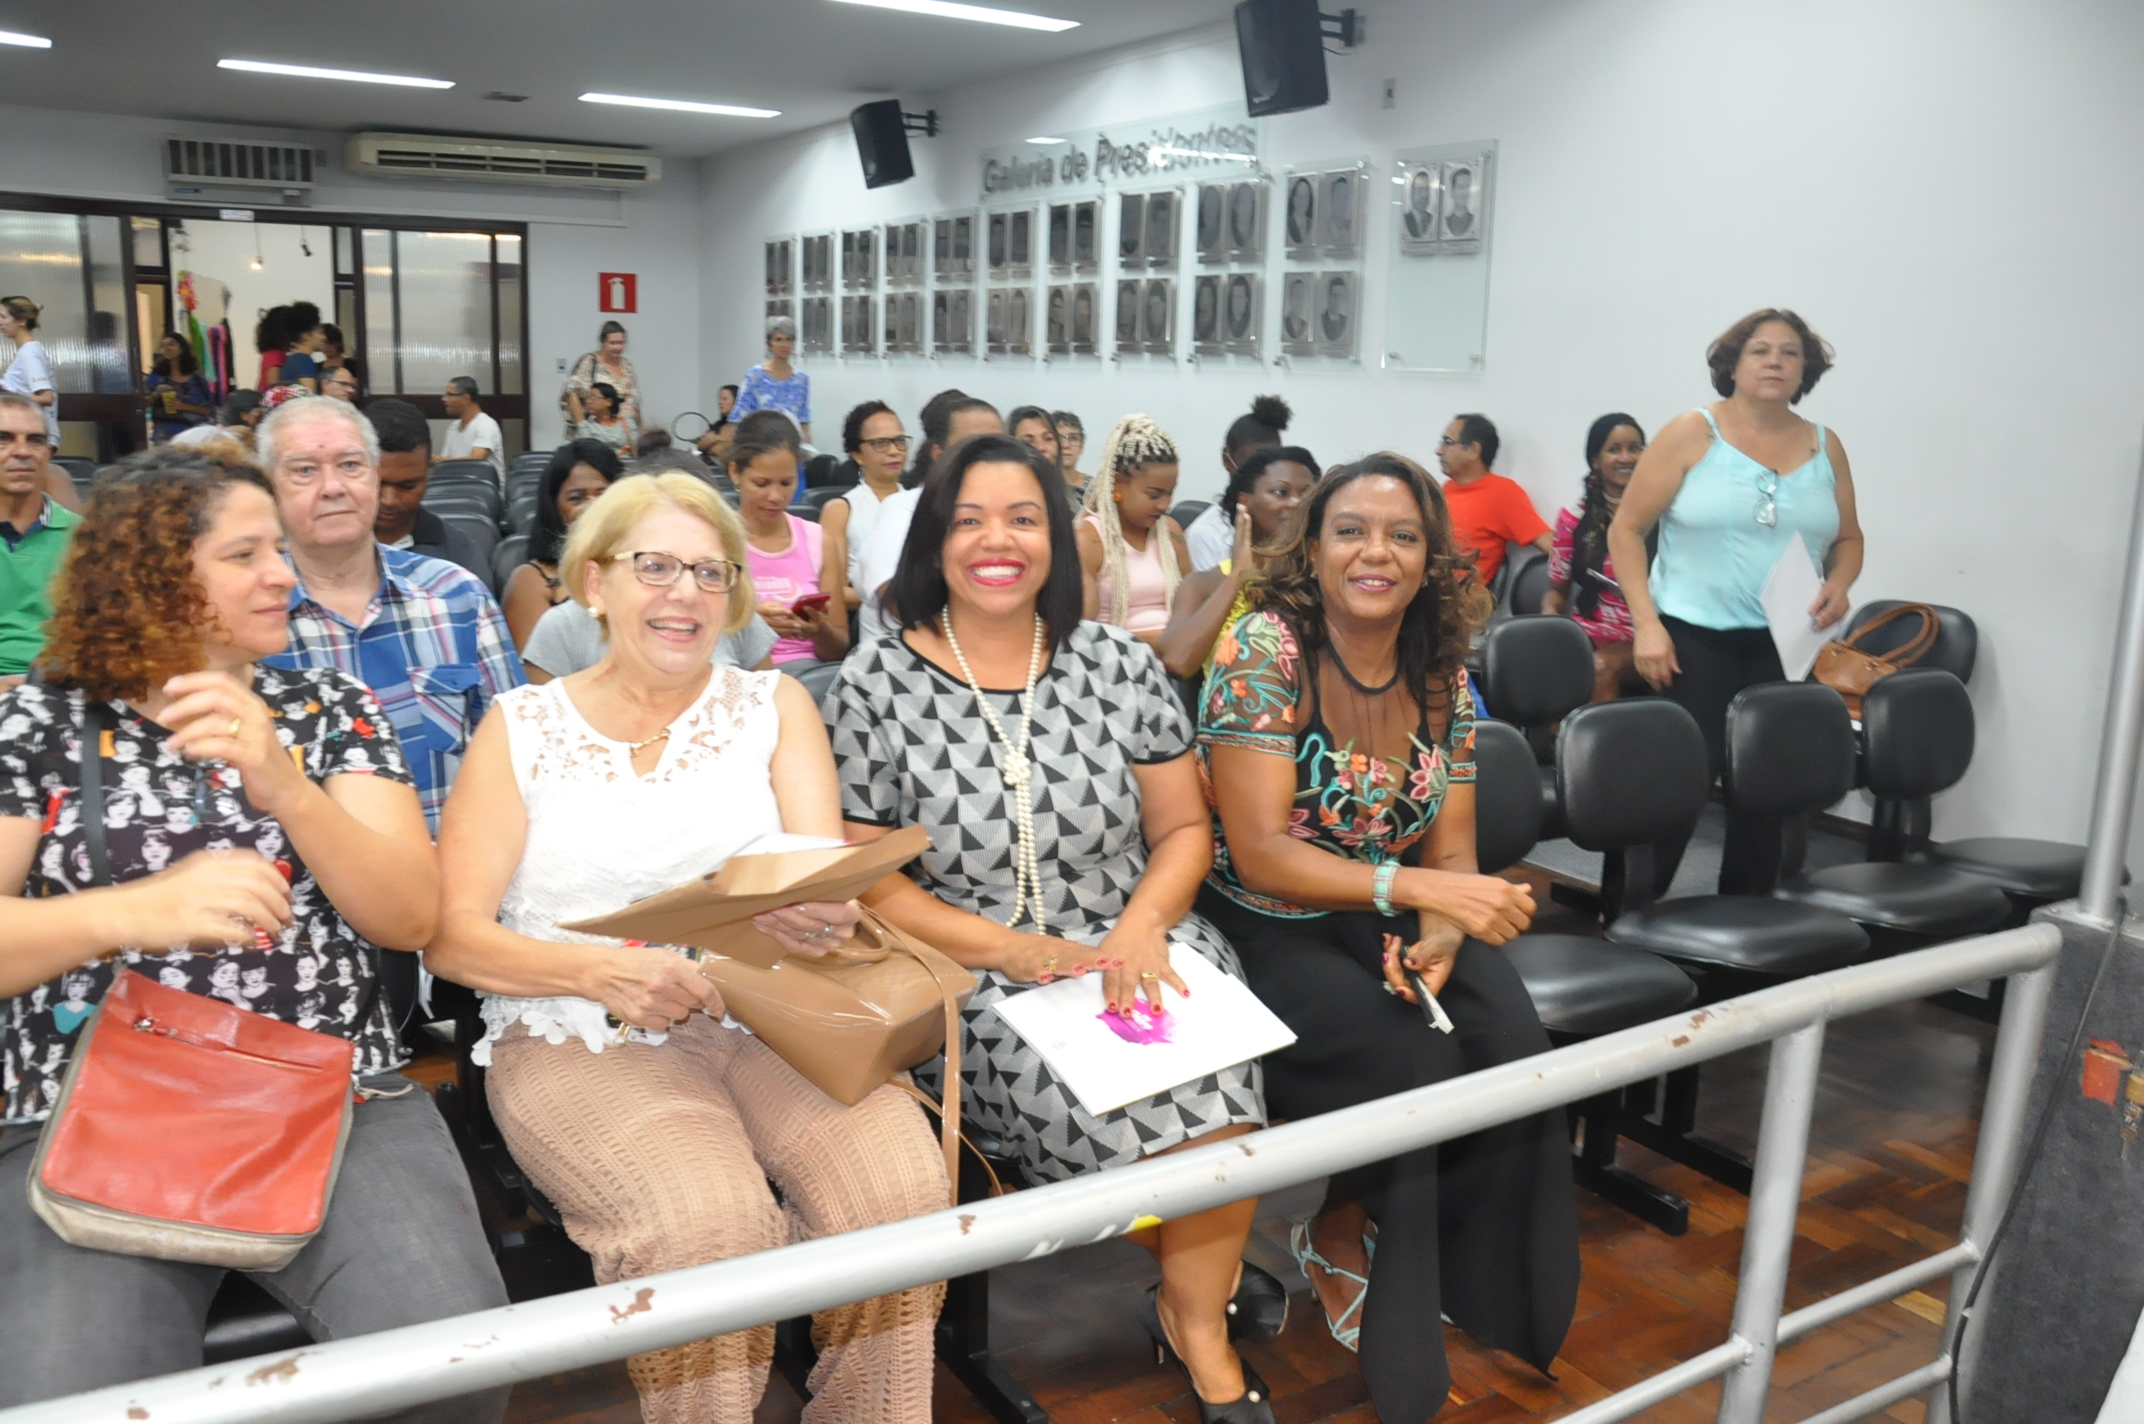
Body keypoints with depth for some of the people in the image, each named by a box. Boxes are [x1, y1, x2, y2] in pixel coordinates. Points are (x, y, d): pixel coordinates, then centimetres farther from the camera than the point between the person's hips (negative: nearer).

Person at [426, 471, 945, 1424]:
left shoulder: (775, 706, 11)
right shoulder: (522, 727, 7)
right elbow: (452, 935, 0)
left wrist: (819, 915, -27)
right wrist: (602, 971, -18)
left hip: (769, 1015, 2)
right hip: (581, 1041, -1)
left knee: (900, 1184, -26)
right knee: (708, 1221, -32)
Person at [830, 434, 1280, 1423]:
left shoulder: (1120, 666, 6)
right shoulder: (874, 688, -2)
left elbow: (1182, 830, 9)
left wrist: (1141, 926, -12)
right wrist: (1021, 953, -14)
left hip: (1133, 946, 2)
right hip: (972, 979, -2)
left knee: (1204, 1074, -27)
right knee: (1106, 1091, -27)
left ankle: (1199, 1324, 2)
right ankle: (1203, 1264, 9)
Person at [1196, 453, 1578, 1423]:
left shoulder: (1443, 675, 0)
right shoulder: (1263, 649, -17)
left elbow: (1450, 849, 2)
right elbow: (1258, 854, -22)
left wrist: (1439, 930, -21)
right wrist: (1420, 887, -32)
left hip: (1393, 923, 5)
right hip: (1264, 928, -5)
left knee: (1515, 1048, -19)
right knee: (1410, 1062, -26)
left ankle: (1477, 1278, 8)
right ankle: (1341, 1237, 6)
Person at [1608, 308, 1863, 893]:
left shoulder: (1825, 448, 10)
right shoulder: (1691, 434, -2)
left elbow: (1848, 539, 19)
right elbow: (1626, 529, -3)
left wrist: (1838, 586, -4)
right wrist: (1646, 624, -12)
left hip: (1784, 644, 4)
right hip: (1692, 636, -4)